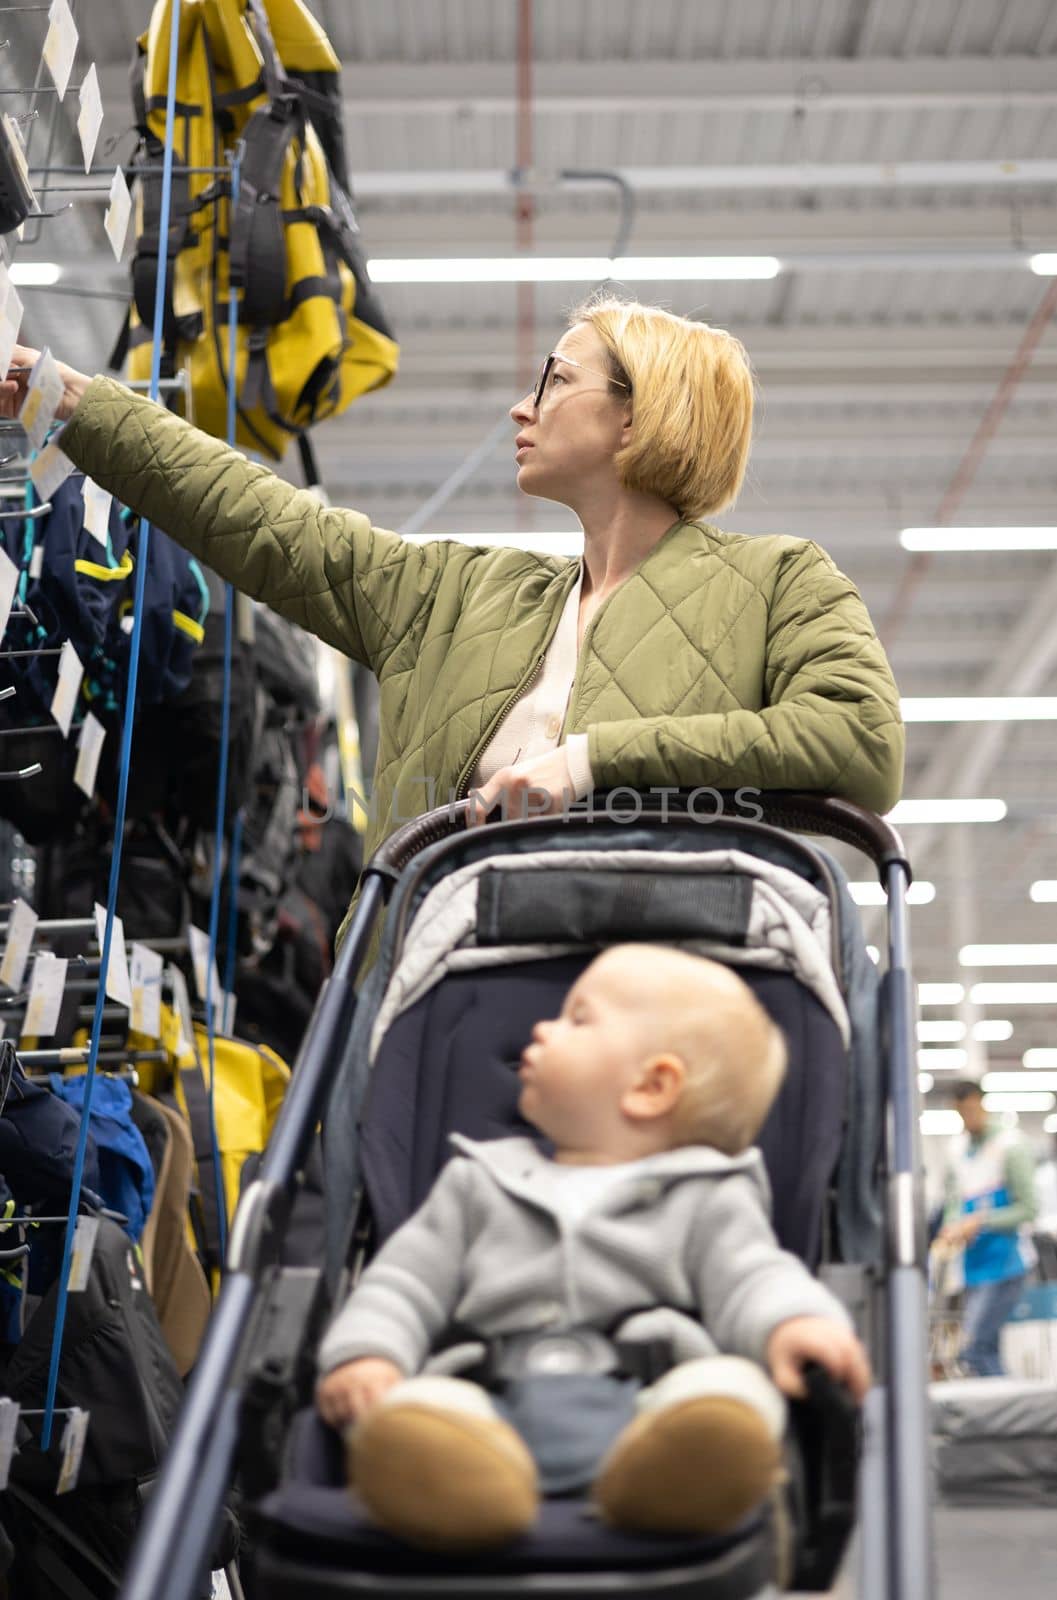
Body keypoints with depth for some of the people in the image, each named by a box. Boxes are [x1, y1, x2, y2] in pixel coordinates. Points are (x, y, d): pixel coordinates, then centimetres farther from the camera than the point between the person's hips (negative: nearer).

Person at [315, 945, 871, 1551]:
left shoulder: (707, 1199, 19)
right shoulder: (479, 1183, 29)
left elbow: (752, 1278, 5)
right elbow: (407, 1282, 23)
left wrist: (792, 1322, -20)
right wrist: (364, 1352, 1)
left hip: (636, 1399, -1)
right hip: (497, 1401, 2)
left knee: (731, 1387, -35)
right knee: (413, 1407, -33)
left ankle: (658, 1472, -64)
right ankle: (463, 1472, -62)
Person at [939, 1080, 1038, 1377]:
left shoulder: (1009, 1145, -8)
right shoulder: (957, 1147, 11)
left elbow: (1027, 1208, -10)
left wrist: (980, 1222, -17)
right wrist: (952, 1228, -3)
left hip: (1004, 1266, -7)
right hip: (975, 1266, 7)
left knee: (972, 1350, -16)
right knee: (986, 1351, 8)